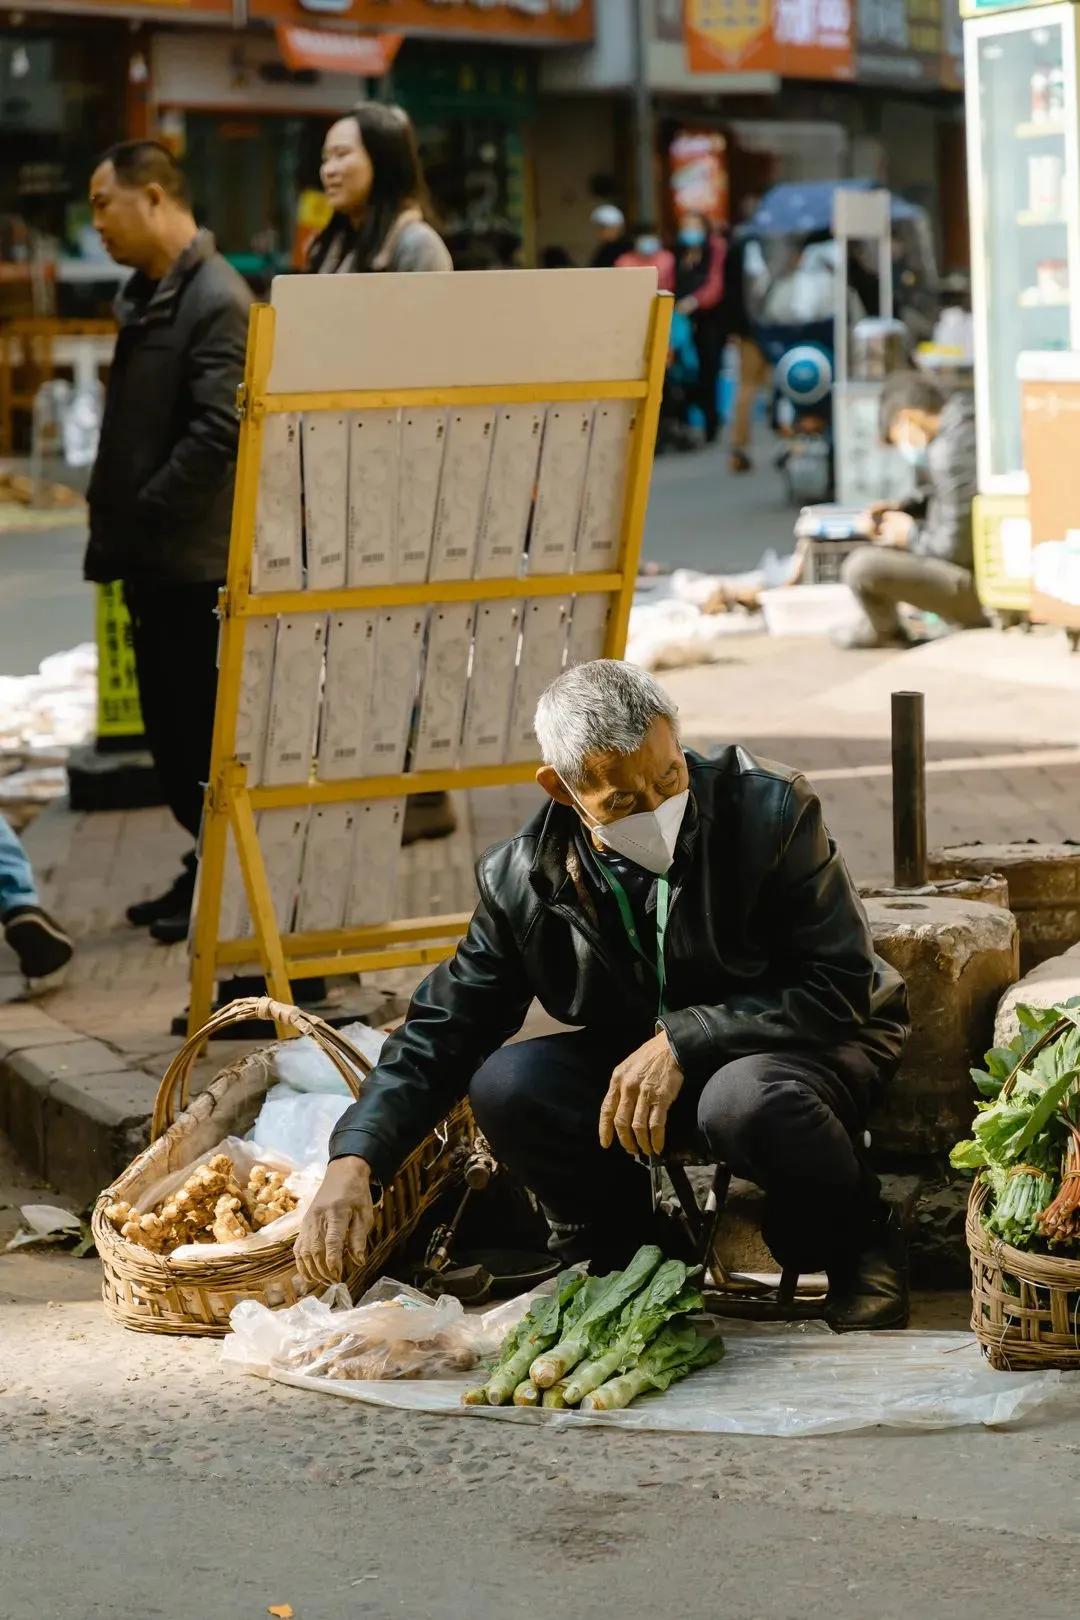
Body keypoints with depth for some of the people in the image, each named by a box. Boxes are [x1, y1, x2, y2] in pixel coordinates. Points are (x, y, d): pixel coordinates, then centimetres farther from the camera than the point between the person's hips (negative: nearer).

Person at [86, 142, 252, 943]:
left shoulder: (218, 301, -16)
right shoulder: (147, 295, 13)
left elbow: (219, 432, -22)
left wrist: (142, 512, -15)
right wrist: (114, 516, 9)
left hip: (194, 558, -9)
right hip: (153, 555, 9)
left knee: (205, 727, 0)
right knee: (168, 725, 14)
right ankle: (207, 870, 23)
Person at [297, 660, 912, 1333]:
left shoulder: (770, 809, -20)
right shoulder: (523, 880, -10)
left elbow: (841, 986, -22)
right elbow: (442, 1032, -4)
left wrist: (682, 1041, -30)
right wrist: (353, 1162, -20)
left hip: (811, 1045, -3)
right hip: (636, 1063, 4)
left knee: (745, 1098, -39)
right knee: (506, 1085, -24)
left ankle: (857, 1240, -5)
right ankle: (613, 1256, 5)